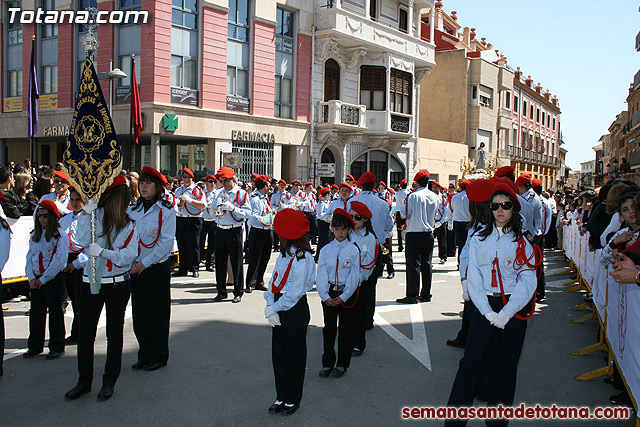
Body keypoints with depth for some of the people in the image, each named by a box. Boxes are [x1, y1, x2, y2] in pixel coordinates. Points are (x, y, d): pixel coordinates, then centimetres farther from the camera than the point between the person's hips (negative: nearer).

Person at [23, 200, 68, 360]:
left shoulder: (60, 235, -9)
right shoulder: (34, 235, 12)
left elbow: (58, 261, -13)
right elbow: (30, 256, 10)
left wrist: (43, 279, -12)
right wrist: (31, 277, -3)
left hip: (54, 279, -6)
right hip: (36, 279, 6)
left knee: (55, 312, 1)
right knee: (36, 312, 10)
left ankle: (57, 347, 9)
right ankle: (35, 346, 21)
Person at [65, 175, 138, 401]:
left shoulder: (129, 225, 2)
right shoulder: (94, 216, 0)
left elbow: (128, 255, -8)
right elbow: (82, 241, -15)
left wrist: (102, 251, -19)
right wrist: (87, 212, -20)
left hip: (117, 284, 0)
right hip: (91, 283, 0)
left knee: (114, 334, 8)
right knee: (85, 333, 5)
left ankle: (109, 382, 22)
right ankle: (84, 381, 23)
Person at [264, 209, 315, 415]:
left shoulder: (302, 258, -20)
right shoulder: (283, 254, 5)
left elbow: (294, 292, -21)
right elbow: (274, 280, 6)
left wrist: (273, 308, -13)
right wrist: (270, 305, -6)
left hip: (295, 310, -8)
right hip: (279, 309, 8)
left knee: (294, 354, 7)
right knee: (278, 352, 14)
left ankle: (293, 399, 22)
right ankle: (281, 396, 28)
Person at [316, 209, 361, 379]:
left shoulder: (353, 250, -4)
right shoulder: (325, 250, 2)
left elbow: (354, 276, -7)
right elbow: (321, 275, -2)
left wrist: (343, 296, -14)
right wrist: (325, 296, -13)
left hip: (347, 294, -2)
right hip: (329, 293, 2)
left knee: (346, 328, 7)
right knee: (329, 328, 8)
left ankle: (342, 363, 19)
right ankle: (328, 363, 19)